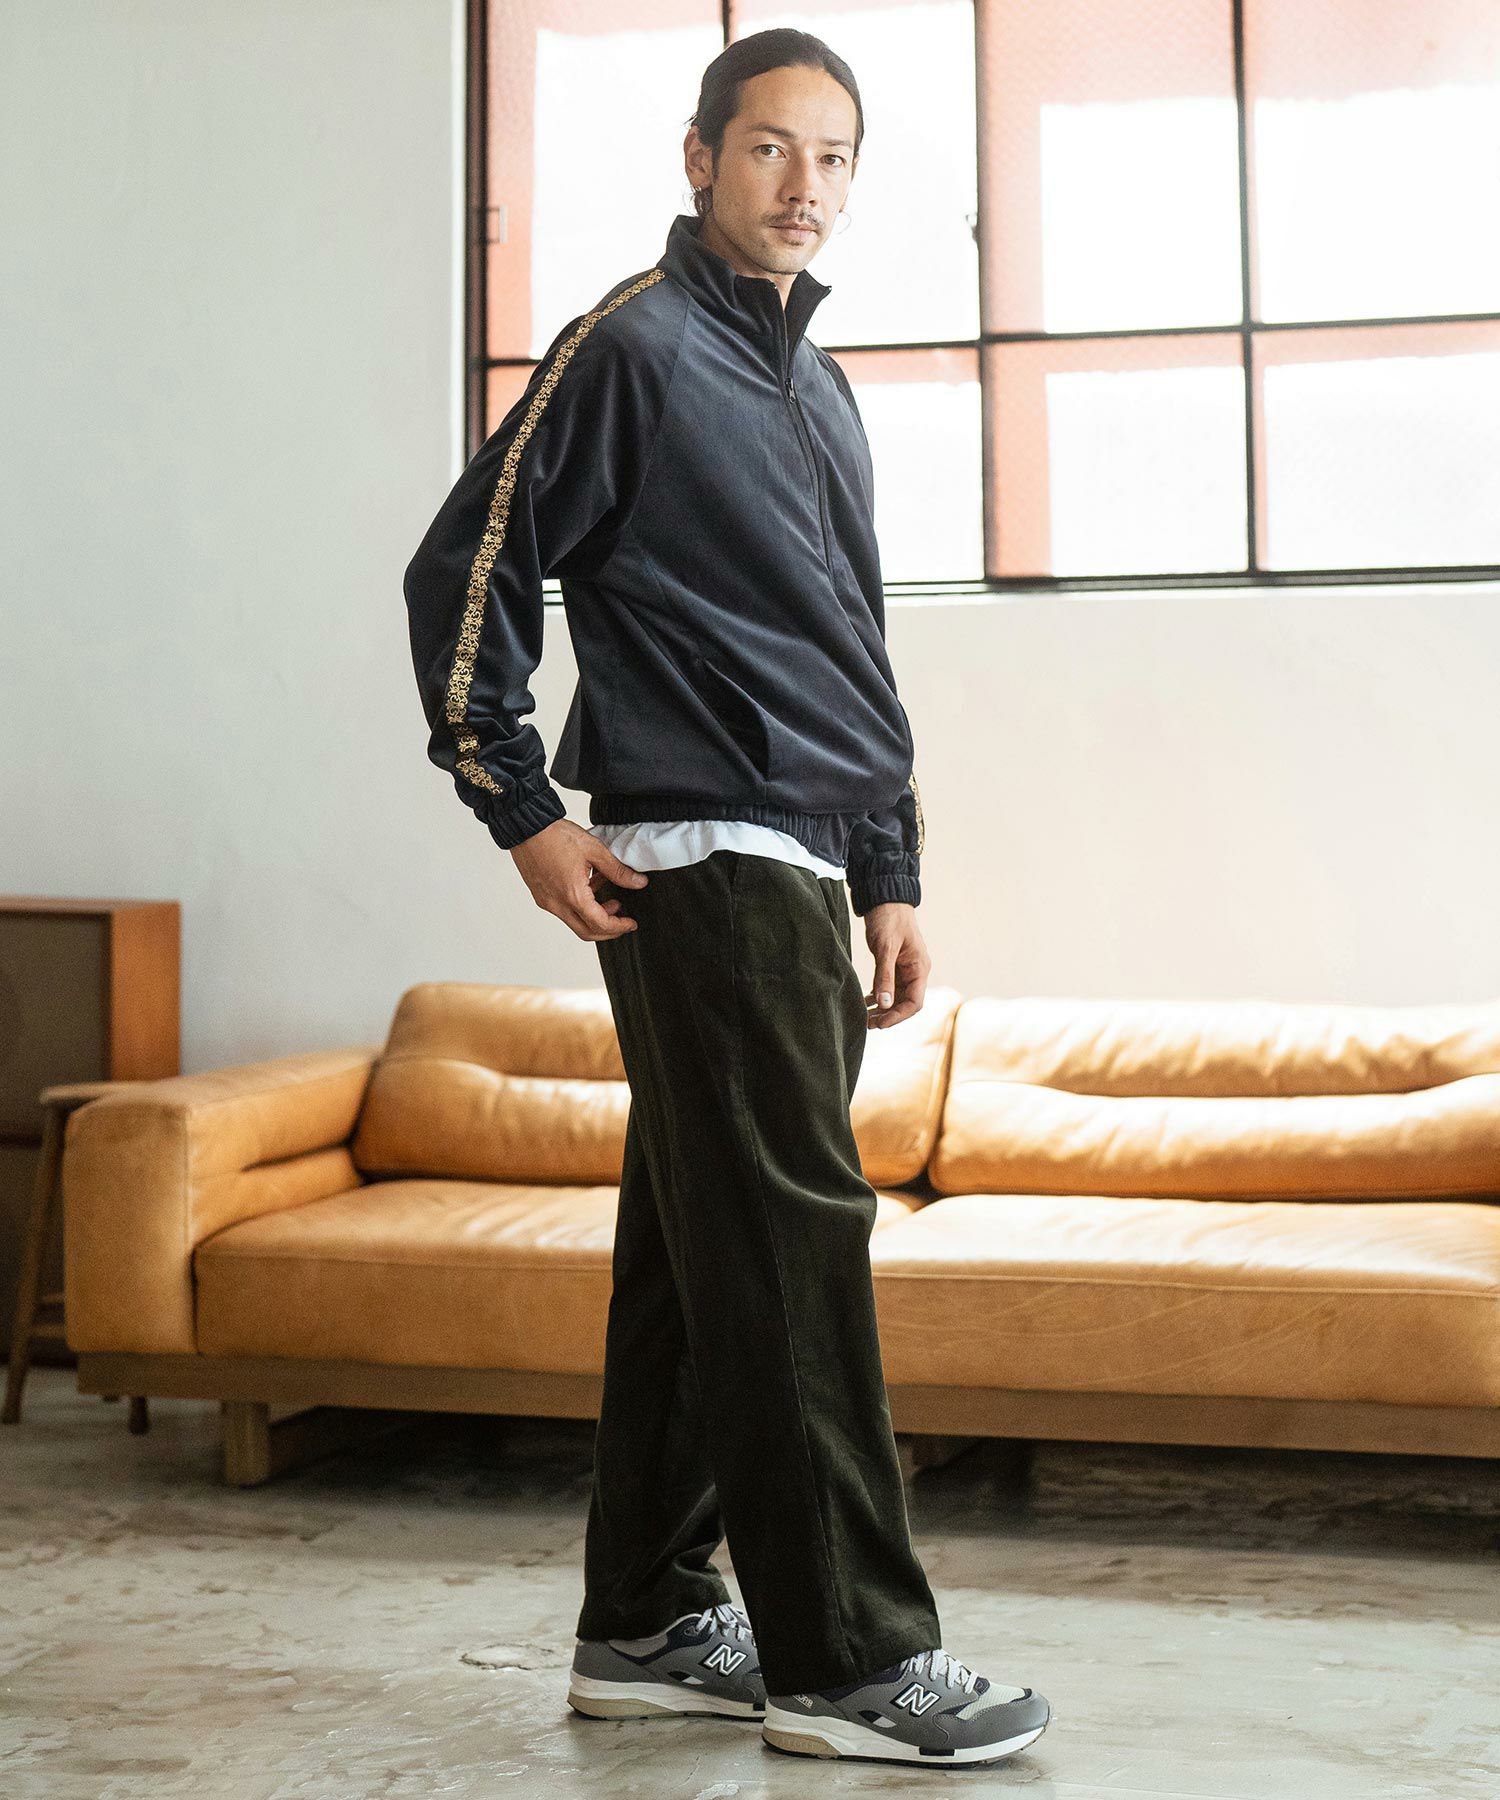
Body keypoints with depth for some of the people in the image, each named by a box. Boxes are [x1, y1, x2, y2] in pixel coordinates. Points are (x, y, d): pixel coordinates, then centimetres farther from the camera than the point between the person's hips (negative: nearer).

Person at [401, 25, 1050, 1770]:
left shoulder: (819, 387, 21)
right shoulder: (632, 349, -3)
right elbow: (461, 573, -6)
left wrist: (891, 877, 20)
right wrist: (524, 813, -10)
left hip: (803, 874, 8)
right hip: (698, 861, -8)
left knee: (701, 1253, 10)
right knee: (788, 1245, -8)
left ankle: (646, 1624, 18)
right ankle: (846, 1659, -1)